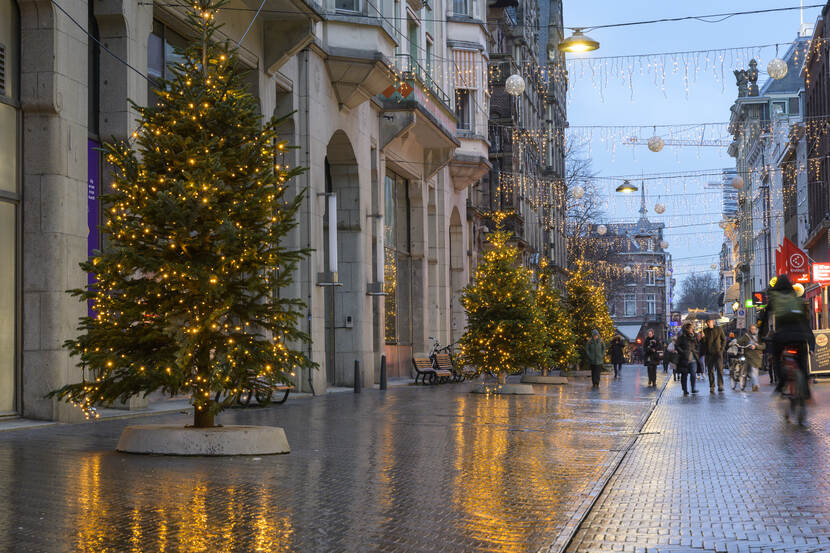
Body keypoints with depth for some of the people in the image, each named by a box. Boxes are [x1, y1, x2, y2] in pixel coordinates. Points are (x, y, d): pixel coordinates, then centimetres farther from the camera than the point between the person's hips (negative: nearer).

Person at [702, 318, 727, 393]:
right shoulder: (705, 331, 9)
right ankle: (711, 387, 7)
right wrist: (703, 337, -13)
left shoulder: (719, 329, 6)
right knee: (710, 371, 2)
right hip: (709, 353, 2)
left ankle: (720, 385, -9)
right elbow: (703, 342, 8)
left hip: (718, 353, -2)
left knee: (720, 369, -11)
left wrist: (722, 348, -1)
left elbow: (724, 339, 10)